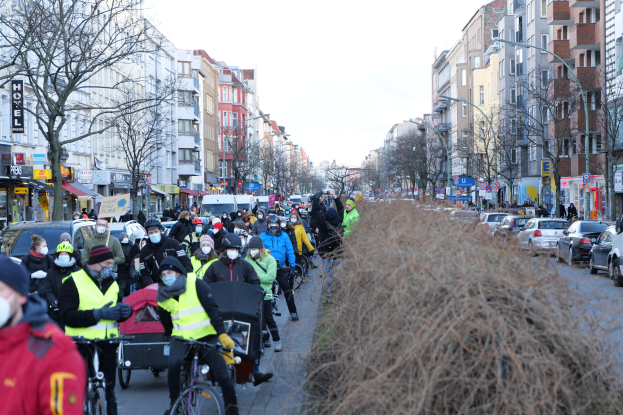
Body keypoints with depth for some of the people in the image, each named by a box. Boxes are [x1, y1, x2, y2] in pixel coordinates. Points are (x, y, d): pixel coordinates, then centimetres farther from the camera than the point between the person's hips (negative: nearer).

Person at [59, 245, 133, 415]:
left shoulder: (112, 283, 14)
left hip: (108, 344, 5)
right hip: (81, 344, -5)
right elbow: (67, 316, -16)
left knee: (109, 389, 10)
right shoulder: (73, 282, -7)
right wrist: (98, 314, -23)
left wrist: (126, 311, -4)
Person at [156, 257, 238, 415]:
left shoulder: (196, 284, -8)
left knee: (223, 376, -10)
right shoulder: (164, 297, 4)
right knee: (174, 363, -29)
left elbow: (212, 309, -10)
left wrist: (222, 334, -15)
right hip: (181, 338, 2)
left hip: (207, 337, -2)